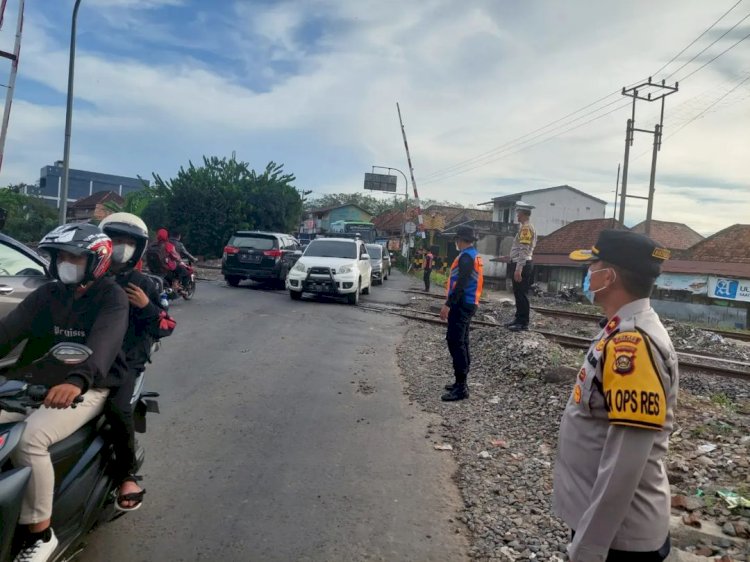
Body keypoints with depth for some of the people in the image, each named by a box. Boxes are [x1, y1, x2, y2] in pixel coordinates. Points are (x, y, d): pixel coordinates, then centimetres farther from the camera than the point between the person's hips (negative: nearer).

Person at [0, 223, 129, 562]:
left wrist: (76, 381, -48)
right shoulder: (46, 295, 10)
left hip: (87, 390, -6)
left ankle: (40, 533, -12)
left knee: (30, 439, -29)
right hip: (36, 382, 7)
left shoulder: (111, 297, -9)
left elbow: (103, 343, -28)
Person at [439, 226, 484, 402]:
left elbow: (461, 284, -22)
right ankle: (460, 383, 21)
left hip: (461, 305, -11)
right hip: (468, 304, 11)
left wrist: (448, 305, -23)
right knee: (461, 343, 14)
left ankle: (461, 388, -10)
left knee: (456, 343, -10)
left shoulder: (466, 257, -14)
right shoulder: (474, 255, 17)